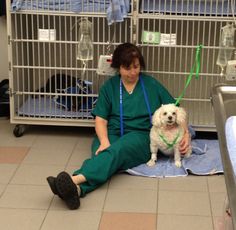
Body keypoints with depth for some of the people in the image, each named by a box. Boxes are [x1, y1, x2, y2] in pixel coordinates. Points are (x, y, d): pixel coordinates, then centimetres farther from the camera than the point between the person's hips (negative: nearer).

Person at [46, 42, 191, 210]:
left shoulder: (152, 85, 11)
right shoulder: (109, 87, 11)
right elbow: (101, 120, 2)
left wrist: (185, 133, -4)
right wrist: (105, 142, -17)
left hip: (140, 136, -2)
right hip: (112, 134, 2)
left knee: (118, 150, -37)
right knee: (101, 155, -34)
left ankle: (76, 179, -62)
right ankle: (77, 189, -64)